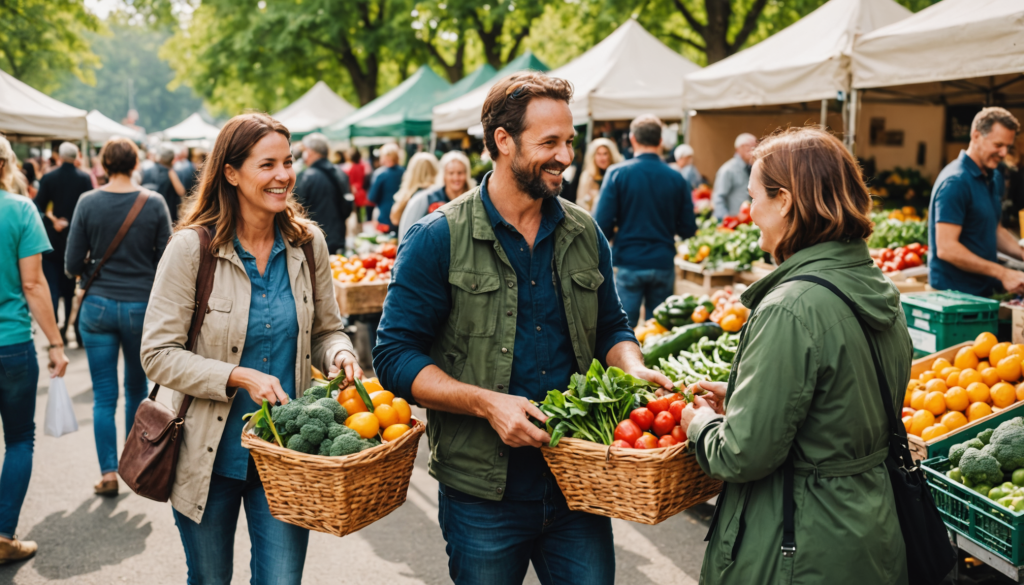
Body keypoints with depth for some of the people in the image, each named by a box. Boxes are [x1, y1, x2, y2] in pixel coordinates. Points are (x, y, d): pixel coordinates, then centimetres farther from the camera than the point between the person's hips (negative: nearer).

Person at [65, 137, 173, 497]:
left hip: (98, 305, 0)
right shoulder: (155, 204, -7)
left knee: (104, 396, 7)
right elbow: (166, 262, -4)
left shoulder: (88, 203, -6)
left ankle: (108, 473, 7)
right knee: (138, 390, 18)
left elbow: (72, 265, -4)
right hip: (142, 306, 0)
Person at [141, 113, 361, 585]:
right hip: (210, 454, -1)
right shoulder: (192, 248, -12)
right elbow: (158, 354, -11)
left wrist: (340, 355, -14)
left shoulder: (307, 244, -1)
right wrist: (238, 377, -23)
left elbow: (325, 330, 9)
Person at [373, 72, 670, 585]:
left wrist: (634, 369, -4)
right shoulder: (438, 240, -8)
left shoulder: (584, 235, 7)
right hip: (483, 494, -3)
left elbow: (609, 327, 18)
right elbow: (395, 356, -9)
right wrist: (486, 402, -20)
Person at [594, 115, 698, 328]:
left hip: (628, 263, -2)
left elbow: (603, 224, -11)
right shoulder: (677, 178, 0)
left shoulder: (617, 174, -8)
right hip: (663, 263, 3)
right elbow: (688, 229, 4)